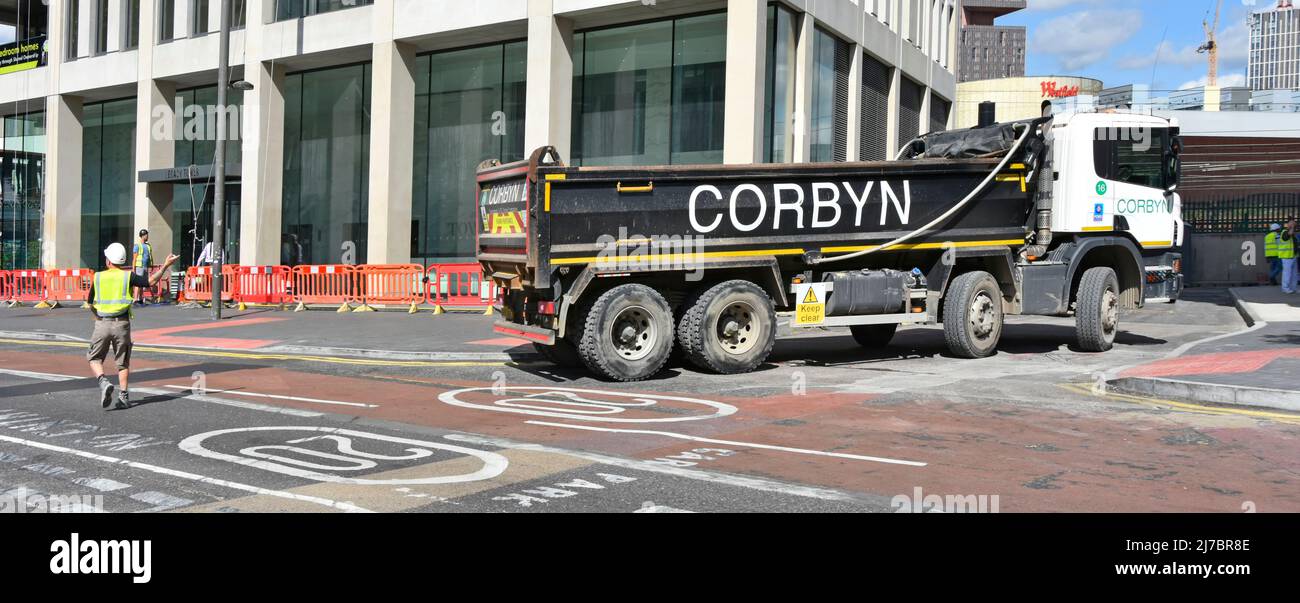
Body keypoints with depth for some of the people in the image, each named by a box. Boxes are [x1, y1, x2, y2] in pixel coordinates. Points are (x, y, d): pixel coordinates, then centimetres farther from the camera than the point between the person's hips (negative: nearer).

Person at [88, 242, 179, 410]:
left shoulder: (98, 277, 4)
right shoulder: (128, 276, -1)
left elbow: (91, 304, 11)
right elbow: (151, 281, -3)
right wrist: (166, 265, 2)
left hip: (102, 324, 0)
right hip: (122, 324, 0)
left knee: (94, 358, 13)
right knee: (122, 362, 9)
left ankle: (103, 381, -14)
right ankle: (123, 396, 5)